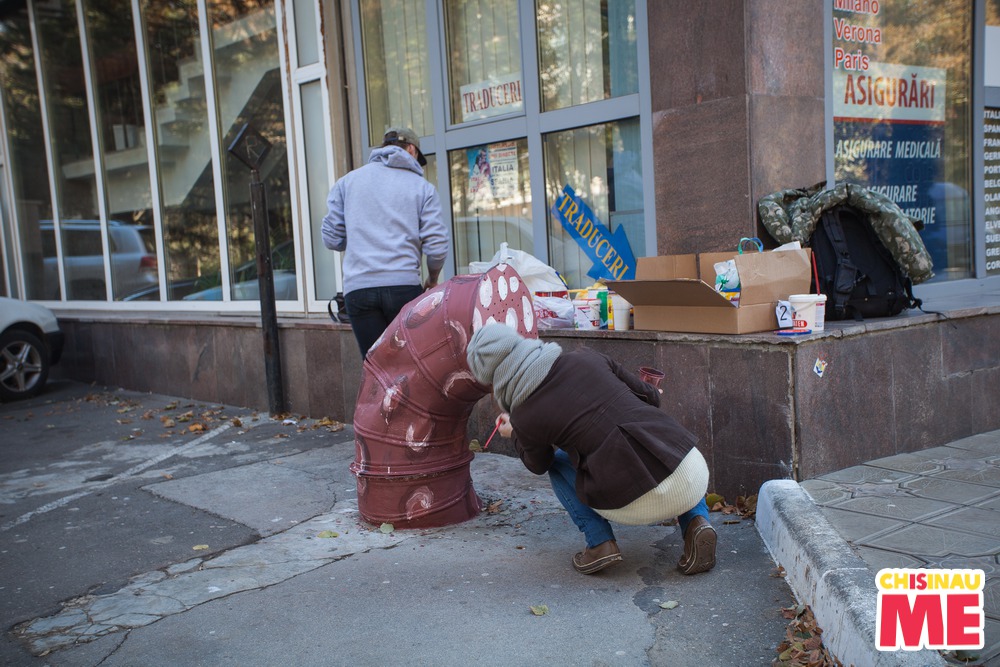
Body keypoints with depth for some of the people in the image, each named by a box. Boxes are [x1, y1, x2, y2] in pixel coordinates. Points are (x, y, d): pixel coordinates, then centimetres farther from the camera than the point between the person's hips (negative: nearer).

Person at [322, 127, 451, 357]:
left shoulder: (347, 181, 13)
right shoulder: (422, 187, 7)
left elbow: (332, 238, 10)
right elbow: (437, 245, -1)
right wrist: (432, 280, 17)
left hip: (357, 288, 2)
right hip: (404, 284, -1)